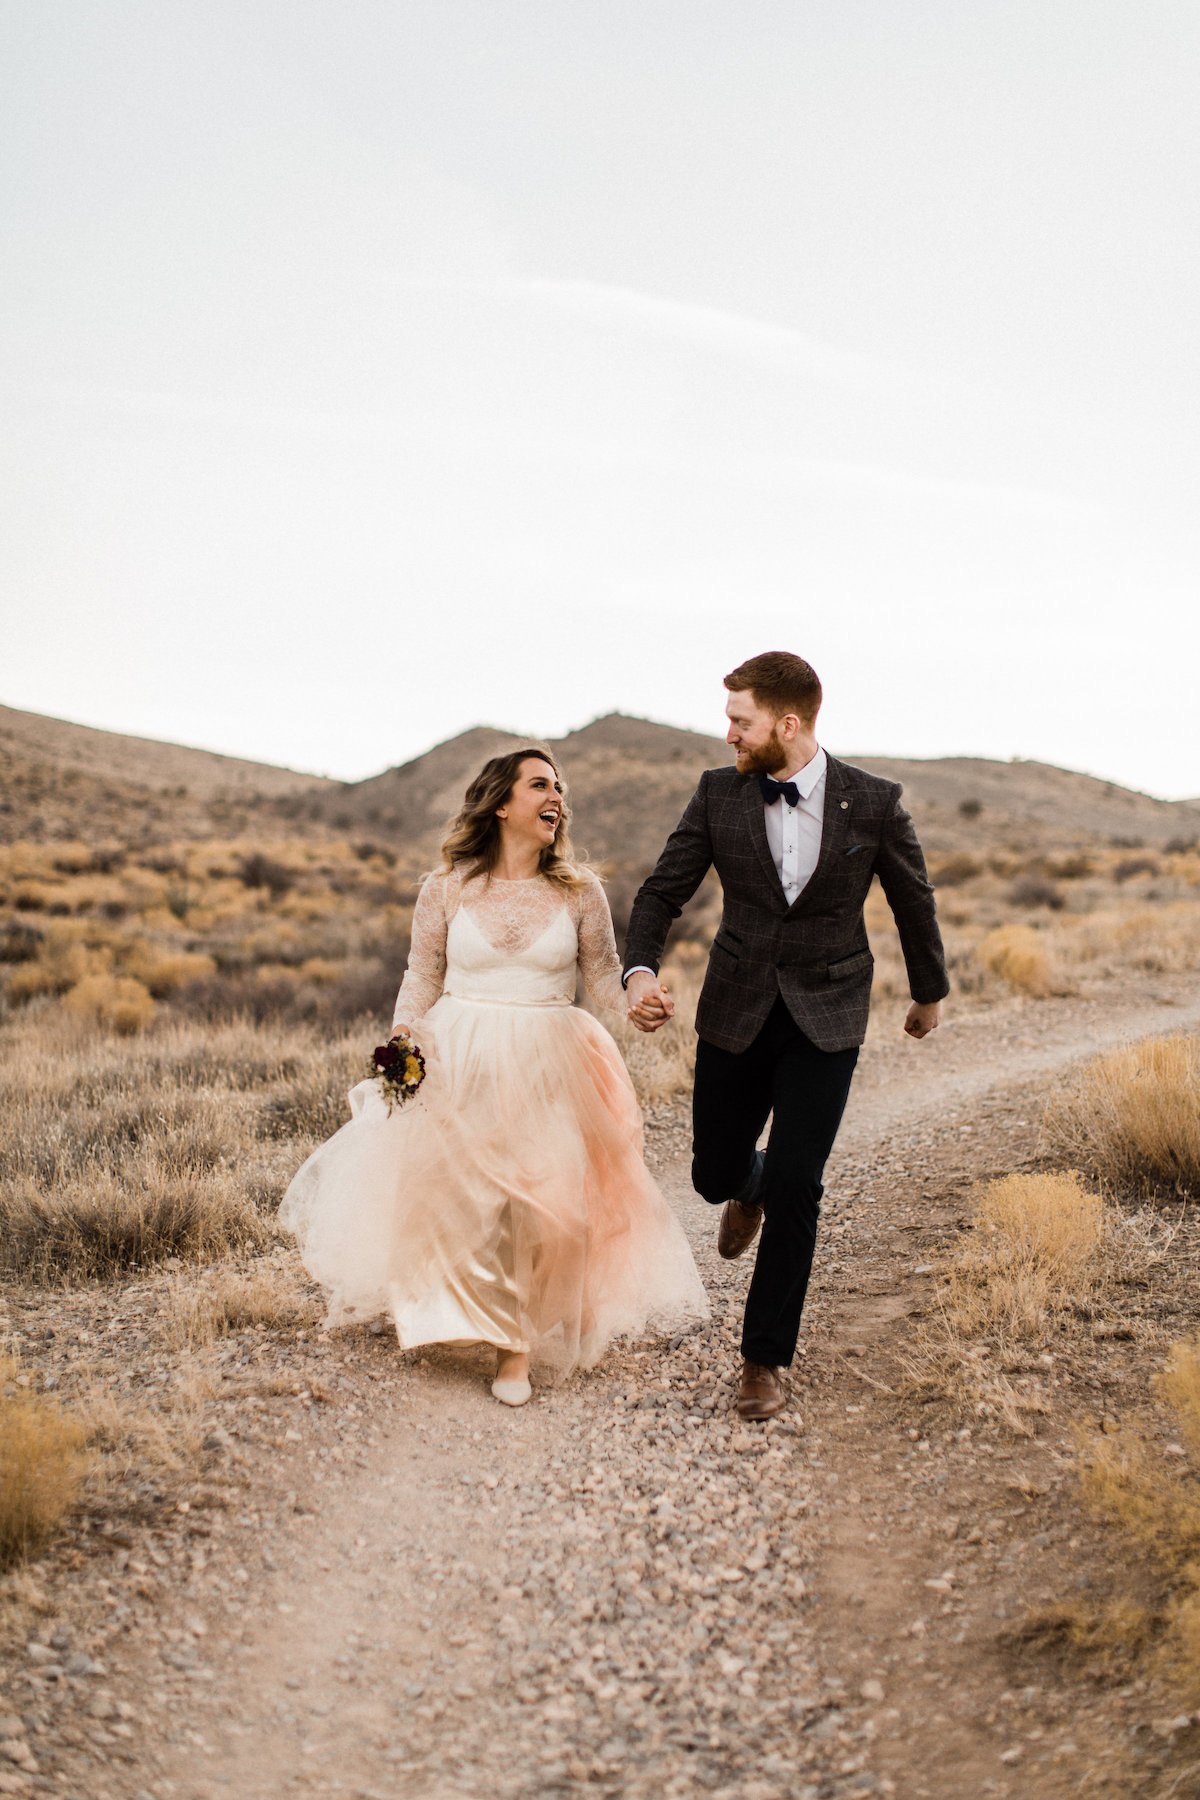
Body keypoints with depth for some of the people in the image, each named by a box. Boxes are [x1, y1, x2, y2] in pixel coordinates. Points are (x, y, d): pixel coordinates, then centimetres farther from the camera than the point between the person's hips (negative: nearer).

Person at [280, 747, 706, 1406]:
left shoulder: (580, 891, 0)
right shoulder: (446, 890, 0)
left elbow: (603, 975, 5)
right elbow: (422, 978, 8)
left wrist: (641, 996, -16)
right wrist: (403, 1039, -6)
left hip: (546, 1069, 0)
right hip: (457, 1062, 0)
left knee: (541, 1200, -3)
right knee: (445, 1196, -1)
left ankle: (517, 1343, 16)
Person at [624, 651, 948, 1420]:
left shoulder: (874, 803, -10)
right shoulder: (719, 794, -5)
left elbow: (914, 901, 6)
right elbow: (663, 891, -1)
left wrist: (930, 994, 18)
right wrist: (640, 970, -20)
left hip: (825, 1019, -2)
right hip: (737, 1014, 3)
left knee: (795, 1188, -9)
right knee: (715, 1175, 9)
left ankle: (767, 1358, 8)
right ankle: (751, 1189, 50)